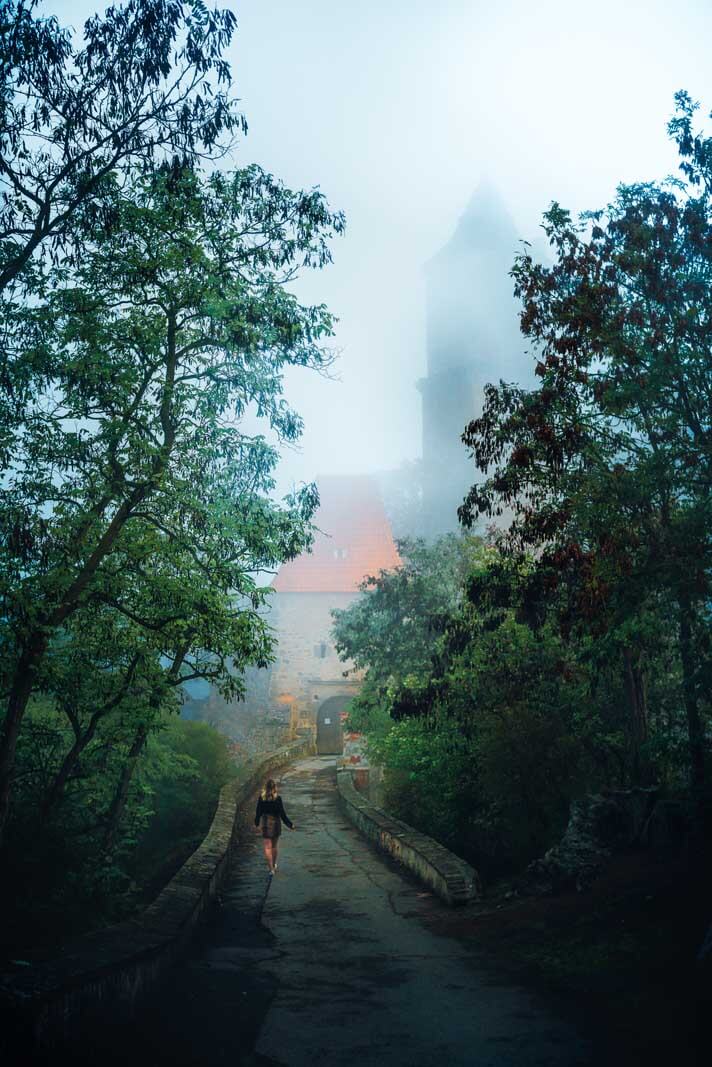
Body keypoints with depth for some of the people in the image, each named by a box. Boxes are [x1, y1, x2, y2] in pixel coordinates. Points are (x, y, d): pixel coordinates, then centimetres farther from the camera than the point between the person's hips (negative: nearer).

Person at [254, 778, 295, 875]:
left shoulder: (261, 798, -9)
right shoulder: (278, 798, -14)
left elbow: (258, 812, 0)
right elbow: (282, 813, -11)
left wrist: (256, 822, 18)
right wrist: (290, 824, 0)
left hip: (265, 824, 0)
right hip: (276, 823, 1)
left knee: (267, 848, 3)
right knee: (274, 847, 19)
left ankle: (271, 869, -2)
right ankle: (274, 865, 35)